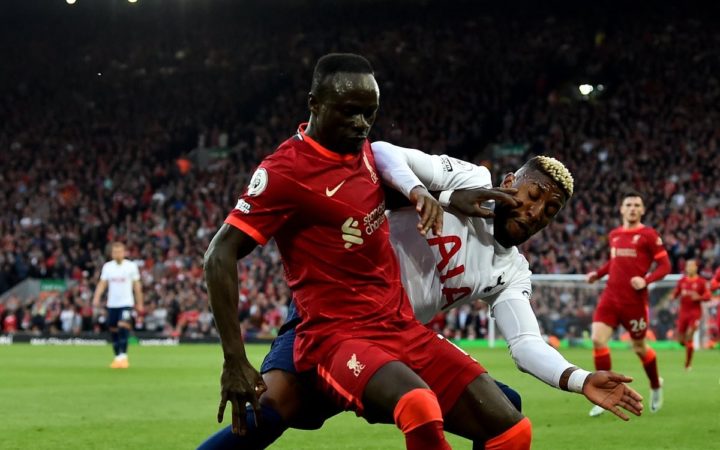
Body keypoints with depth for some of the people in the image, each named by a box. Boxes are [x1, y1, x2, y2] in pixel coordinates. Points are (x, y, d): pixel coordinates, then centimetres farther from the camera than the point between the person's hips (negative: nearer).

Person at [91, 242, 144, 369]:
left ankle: (123, 356, -22)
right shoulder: (107, 266, 5)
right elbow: (102, 283, 2)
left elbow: (136, 285, 6)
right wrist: (96, 298, -14)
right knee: (113, 331, 7)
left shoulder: (131, 266, 0)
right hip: (112, 304, 3)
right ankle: (117, 357, 19)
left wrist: (139, 303, 7)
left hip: (126, 303, -3)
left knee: (123, 326, -21)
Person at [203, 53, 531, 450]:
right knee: (421, 410, -38)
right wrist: (234, 361, -20)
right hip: (338, 337, -8)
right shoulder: (285, 171, -12)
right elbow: (220, 257, -15)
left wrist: (419, 192, 10)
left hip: (402, 327, 8)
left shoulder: (362, 149, 11)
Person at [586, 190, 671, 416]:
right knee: (598, 340, -12)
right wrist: (597, 274, 13)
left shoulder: (648, 235, -6)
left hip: (635, 301, -4)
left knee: (639, 347, 7)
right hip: (610, 297, 4)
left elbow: (665, 266, -6)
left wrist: (646, 280, -21)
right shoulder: (614, 235, 11)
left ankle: (656, 385, 37)